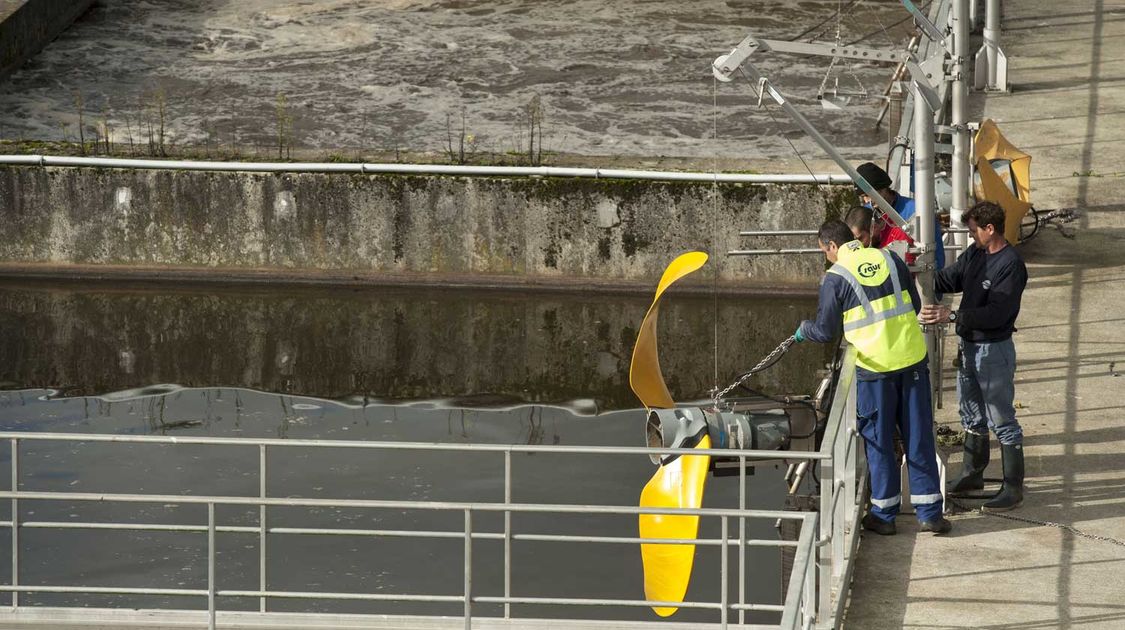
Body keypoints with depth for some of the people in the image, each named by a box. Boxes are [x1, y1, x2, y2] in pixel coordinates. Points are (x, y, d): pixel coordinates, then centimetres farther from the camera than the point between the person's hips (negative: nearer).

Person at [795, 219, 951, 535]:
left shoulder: (835, 277, -7)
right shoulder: (890, 259, 5)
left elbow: (825, 332, -2)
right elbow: (915, 305, 13)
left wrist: (803, 329, 19)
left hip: (874, 367, -3)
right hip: (913, 360, 3)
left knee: (879, 441, 10)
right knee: (919, 437, 9)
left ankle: (884, 514, 17)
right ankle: (929, 512, 12)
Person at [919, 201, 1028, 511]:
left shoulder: (1010, 265, -22)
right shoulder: (975, 254, 4)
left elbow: (996, 313, -27)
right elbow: (948, 279, 14)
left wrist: (952, 315, -31)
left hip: (994, 350, -9)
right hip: (969, 346, 9)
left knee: (1002, 421, -1)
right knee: (971, 415, 21)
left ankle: (1013, 488, 7)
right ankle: (973, 474, 36)